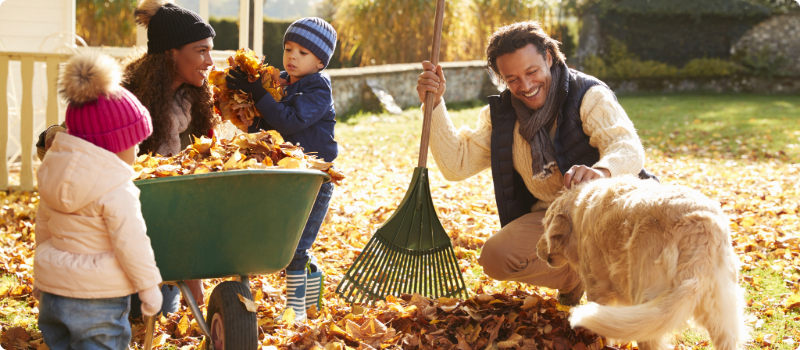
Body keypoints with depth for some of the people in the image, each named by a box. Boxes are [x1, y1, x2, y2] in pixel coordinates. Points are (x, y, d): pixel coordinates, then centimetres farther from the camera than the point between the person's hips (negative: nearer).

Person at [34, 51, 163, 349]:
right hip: (99, 302, -7)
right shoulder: (117, 192, -20)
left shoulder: (54, 175, 5)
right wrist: (149, 288, -5)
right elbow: (131, 244, -18)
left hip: (52, 292, 7)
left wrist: (42, 276, 27)